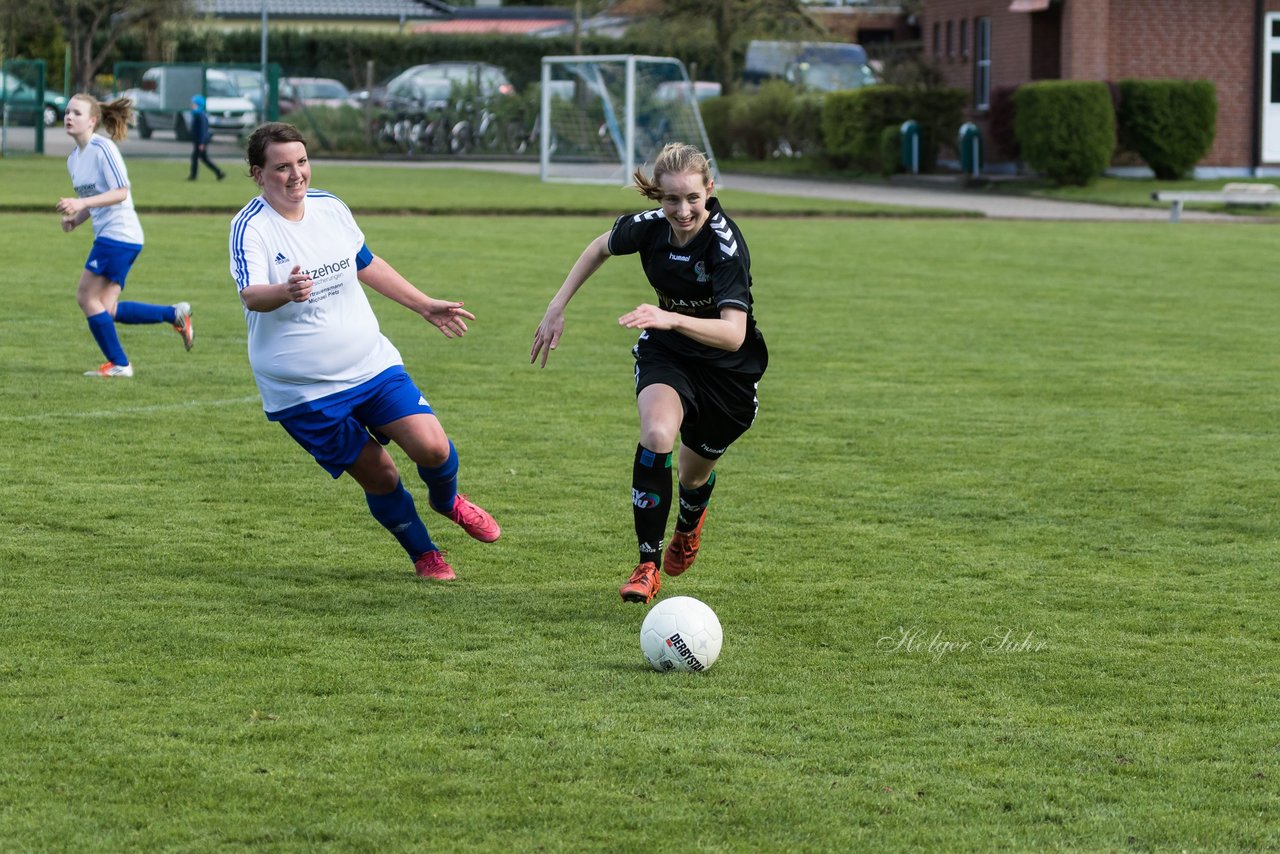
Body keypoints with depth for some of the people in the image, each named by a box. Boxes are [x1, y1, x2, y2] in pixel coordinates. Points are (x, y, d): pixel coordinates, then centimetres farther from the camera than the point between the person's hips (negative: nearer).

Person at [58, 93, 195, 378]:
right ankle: (175, 314, 16)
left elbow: (120, 192, -19)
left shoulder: (102, 148, -13)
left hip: (119, 234, -9)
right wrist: (74, 219, 4)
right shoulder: (74, 158, 14)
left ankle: (118, 364, 5)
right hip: (107, 235, 9)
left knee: (87, 297, -6)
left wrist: (80, 203, -27)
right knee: (105, 309, 5)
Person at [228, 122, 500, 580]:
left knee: (432, 447, -11)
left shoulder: (331, 207, 2)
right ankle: (424, 554, 26)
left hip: (372, 365, 4)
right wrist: (286, 292, -57)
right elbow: (251, 295, -34)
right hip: (302, 393, -4)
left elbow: (366, 264, 20)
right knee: (379, 476, 0)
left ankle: (447, 500, 24)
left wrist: (425, 305, 24)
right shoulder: (250, 229, -17)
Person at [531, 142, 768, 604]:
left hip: (728, 370, -2)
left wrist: (672, 320, -56)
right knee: (657, 436, -28)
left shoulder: (726, 243, -32)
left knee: (694, 475, 15)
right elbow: (600, 247, 7)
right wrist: (557, 307, 5)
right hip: (666, 356, 2)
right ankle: (648, 565, -19)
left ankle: (689, 523, 55)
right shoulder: (647, 227, -18)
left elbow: (733, 333, -41)